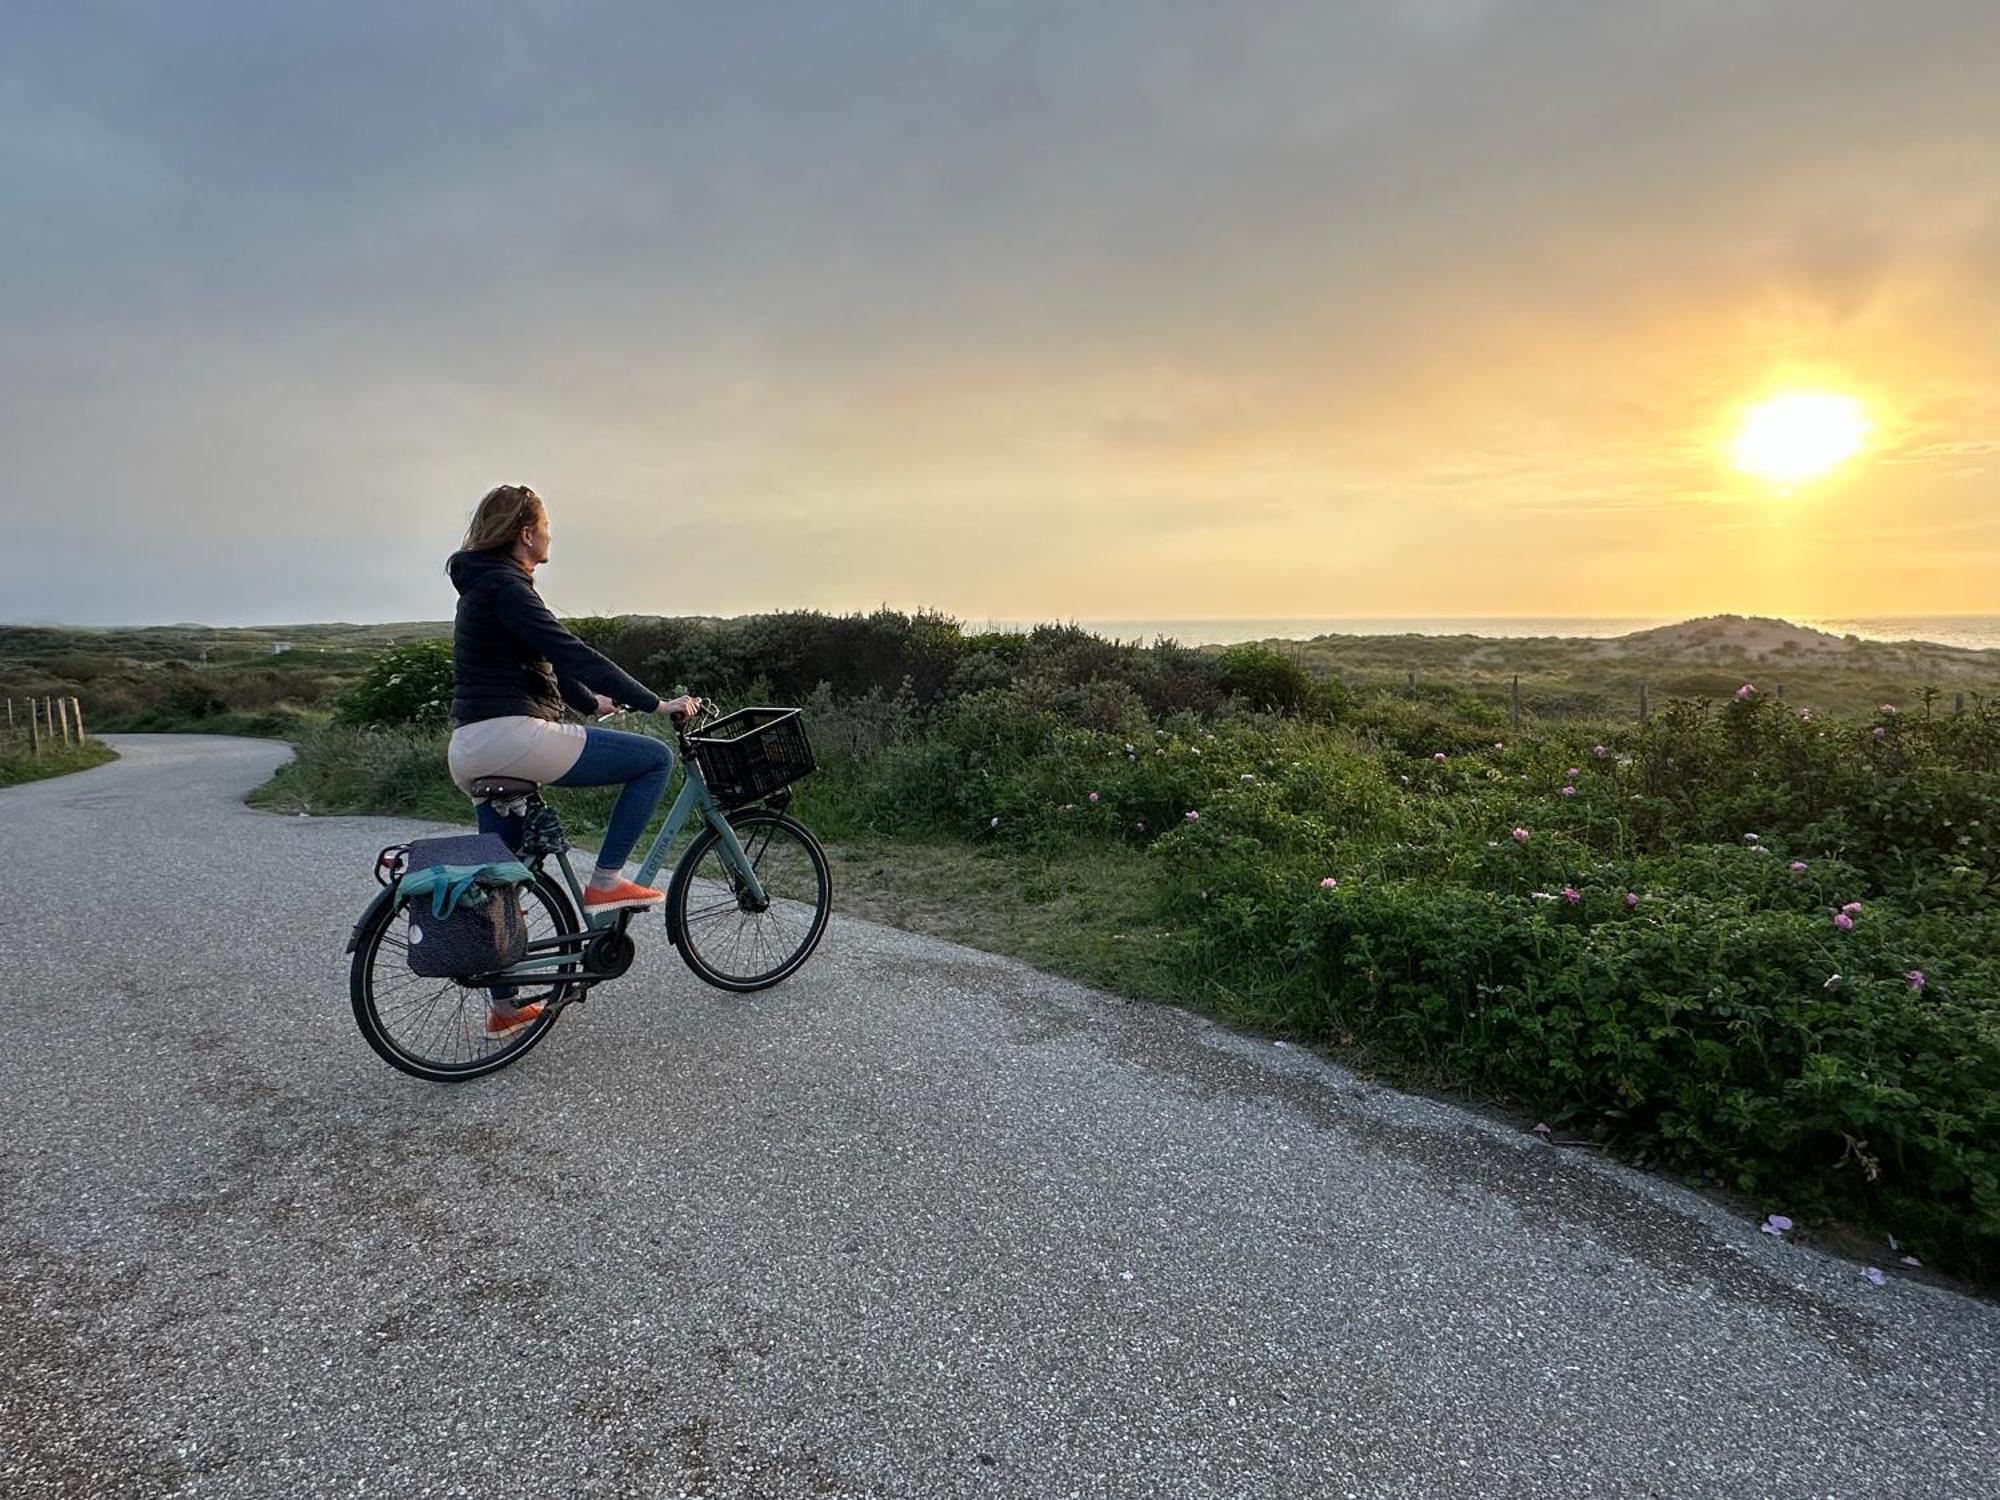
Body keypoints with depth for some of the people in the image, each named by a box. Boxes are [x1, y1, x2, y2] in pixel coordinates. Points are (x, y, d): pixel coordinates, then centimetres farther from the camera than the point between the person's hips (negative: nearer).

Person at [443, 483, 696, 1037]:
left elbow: (545, 658, 30)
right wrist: (656, 703, -21)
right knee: (656, 758, -5)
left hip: (469, 752, 11)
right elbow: (571, 653, -20)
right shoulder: (505, 587, -10)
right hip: (511, 735, -11)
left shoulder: (483, 586, 21)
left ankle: (502, 1008, 27)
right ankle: (604, 882, -2)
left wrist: (591, 702, 40)